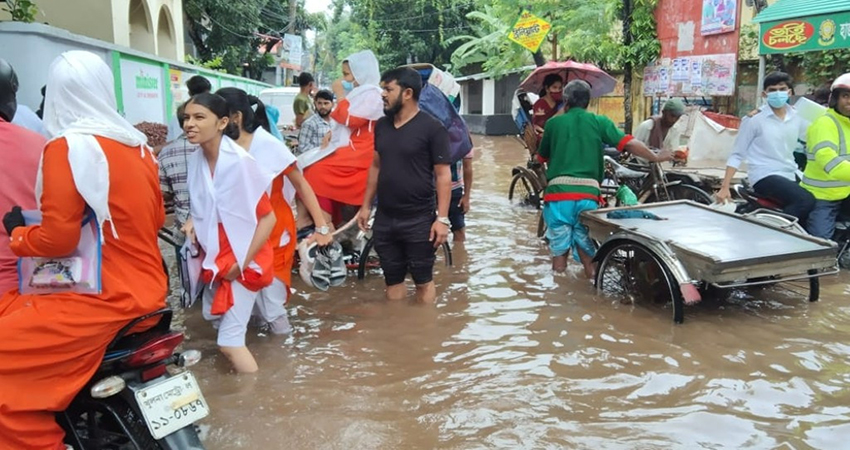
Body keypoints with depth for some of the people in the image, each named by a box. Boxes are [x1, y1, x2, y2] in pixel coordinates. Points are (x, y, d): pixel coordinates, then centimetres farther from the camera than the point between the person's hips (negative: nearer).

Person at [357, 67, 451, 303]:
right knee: (392, 280, 15)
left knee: (423, 281, 8)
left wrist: (442, 218, -16)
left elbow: (443, 174, -11)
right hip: (384, 219, 6)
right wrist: (366, 205, 14)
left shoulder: (432, 128, -10)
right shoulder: (381, 125, 7)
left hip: (419, 221, -5)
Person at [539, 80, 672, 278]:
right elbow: (628, 143, 1)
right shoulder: (599, 121, 7)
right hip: (588, 191, 1)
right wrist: (655, 157, 15)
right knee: (586, 244, 13)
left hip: (558, 190, 0)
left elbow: (542, 155, 20)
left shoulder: (553, 123, 8)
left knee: (559, 247, 10)